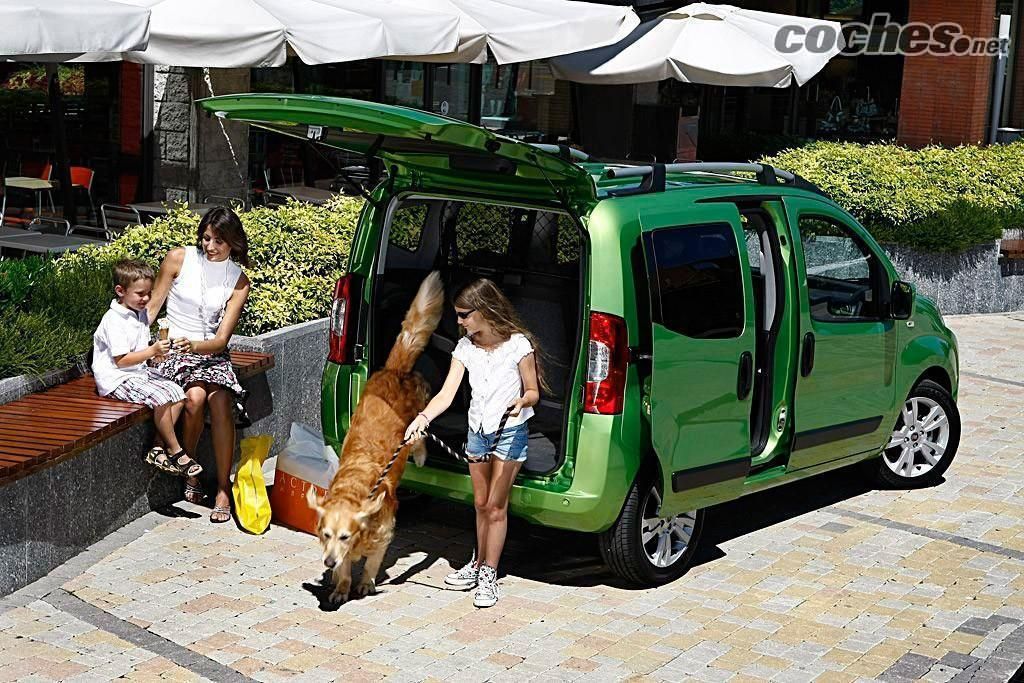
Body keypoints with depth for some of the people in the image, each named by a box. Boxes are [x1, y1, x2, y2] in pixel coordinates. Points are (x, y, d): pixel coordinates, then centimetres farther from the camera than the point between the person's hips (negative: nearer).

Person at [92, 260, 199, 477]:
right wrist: (152, 351, -25)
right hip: (117, 379, -9)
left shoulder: (141, 314, 11)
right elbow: (121, 360, -21)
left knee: (177, 393, -8)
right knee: (160, 398, -27)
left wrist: (155, 352, 6)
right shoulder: (113, 320, -16)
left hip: (139, 372, 9)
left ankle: (158, 449, -8)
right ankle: (175, 451, -13)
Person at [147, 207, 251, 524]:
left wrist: (195, 345, -26)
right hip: (173, 350, -1)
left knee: (220, 400, -28)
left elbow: (221, 339, -5)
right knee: (195, 397, -31)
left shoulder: (239, 281, 1)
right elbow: (152, 306, 3)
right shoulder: (179, 258, -2)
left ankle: (223, 490, -20)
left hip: (212, 352, 1)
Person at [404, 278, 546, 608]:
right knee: (481, 504, 16)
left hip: (510, 432, -5)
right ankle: (478, 564, 31)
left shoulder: (518, 345, -16)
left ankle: (489, 575, 8)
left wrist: (522, 401, -32)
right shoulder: (465, 348, -3)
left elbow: (533, 392, -8)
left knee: (496, 506, -2)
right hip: (477, 430, 5)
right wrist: (423, 417, -28)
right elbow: (446, 394, -10)